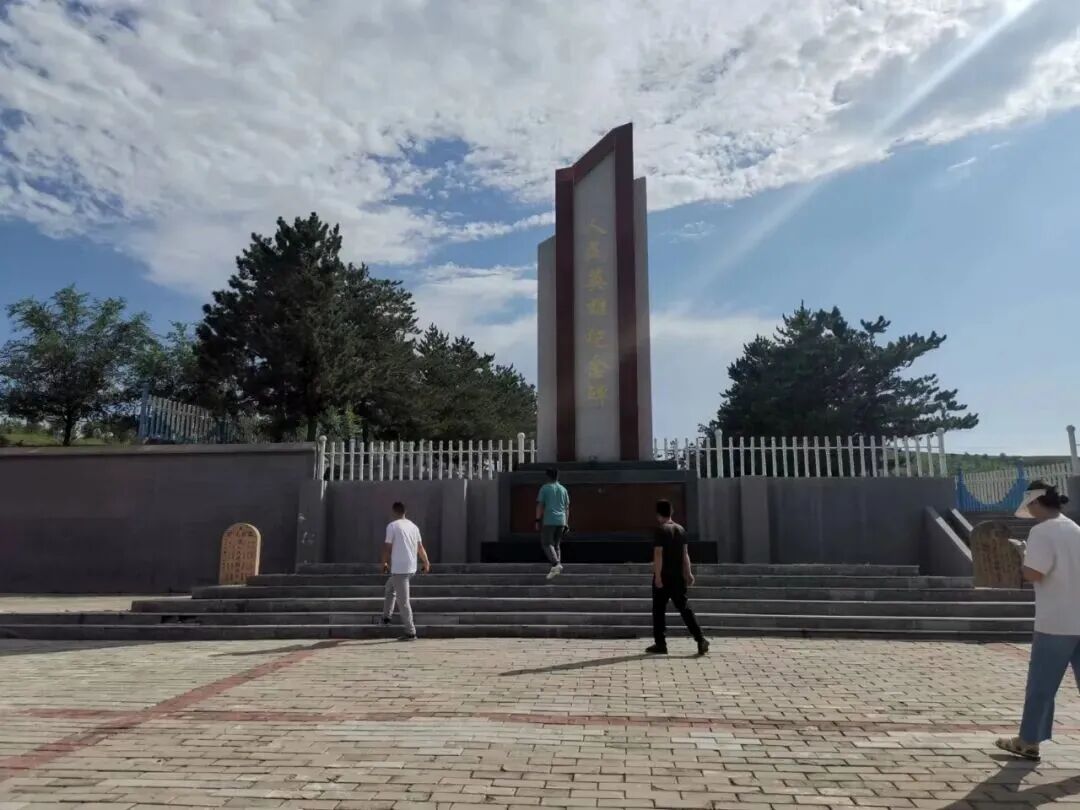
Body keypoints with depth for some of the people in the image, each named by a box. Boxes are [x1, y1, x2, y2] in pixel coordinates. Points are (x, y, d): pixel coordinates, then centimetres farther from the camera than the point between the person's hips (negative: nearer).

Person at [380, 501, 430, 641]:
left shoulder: (392, 526, -9)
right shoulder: (413, 526, 8)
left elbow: (387, 547, -9)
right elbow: (420, 547, 11)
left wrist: (384, 563, 6)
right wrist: (426, 563, 23)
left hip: (398, 568, -7)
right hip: (411, 568, 7)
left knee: (403, 601, -2)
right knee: (389, 587, 29)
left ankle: (411, 633, -1)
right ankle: (386, 617, 31)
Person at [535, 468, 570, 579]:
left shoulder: (544, 488, -1)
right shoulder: (563, 489, 12)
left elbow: (540, 505, -6)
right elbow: (567, 508, 13)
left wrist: (538, 520, -1)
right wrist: (566, 523, 18)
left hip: (549, 521, -5)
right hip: (561, 521, 5)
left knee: (547, 544, -2)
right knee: (557, 544, 14)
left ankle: (556, 564, -23)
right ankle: (557, 567, 7)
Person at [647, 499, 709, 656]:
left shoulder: (660, 530, -11)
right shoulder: (681, 529, 9)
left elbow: (658, 554, -17)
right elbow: (685, 553, 12)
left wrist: (657, 576, -17)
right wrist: (688, 573, 16)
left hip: (663, 577, -6)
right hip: (678, 577, 6)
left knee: (659, 610, 4)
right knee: (684, 608, 10)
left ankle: (660, 644, 7)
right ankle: (700, 639, 0)